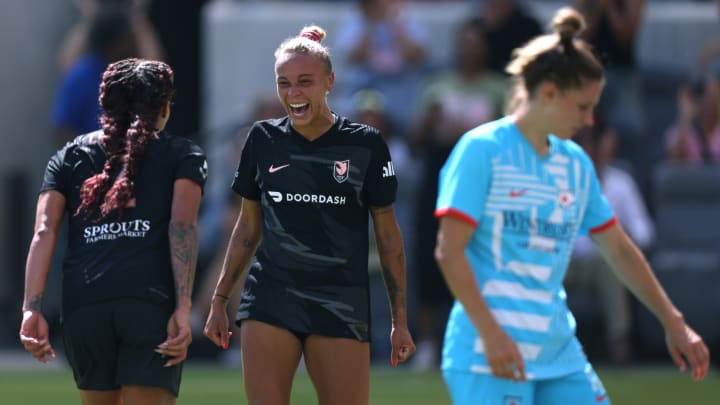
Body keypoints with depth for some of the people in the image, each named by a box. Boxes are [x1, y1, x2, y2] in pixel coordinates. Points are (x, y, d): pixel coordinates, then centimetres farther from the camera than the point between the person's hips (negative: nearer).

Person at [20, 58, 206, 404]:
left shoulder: (70, 156, 20)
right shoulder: (182, 155, 13)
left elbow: (44, 233, 6)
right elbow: (183, 224, -3)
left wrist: (31, 309, -2)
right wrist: (183, 308, -10)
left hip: (82, 306, 3)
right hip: (150, 302, -3)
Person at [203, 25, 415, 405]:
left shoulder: (365, 144, -1)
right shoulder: (263, 139, 6)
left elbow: (388, 234, 4)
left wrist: (399, 318, 3)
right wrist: (219, 300, 13)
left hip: (341, 304, -2)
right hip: (268, 299, 2)